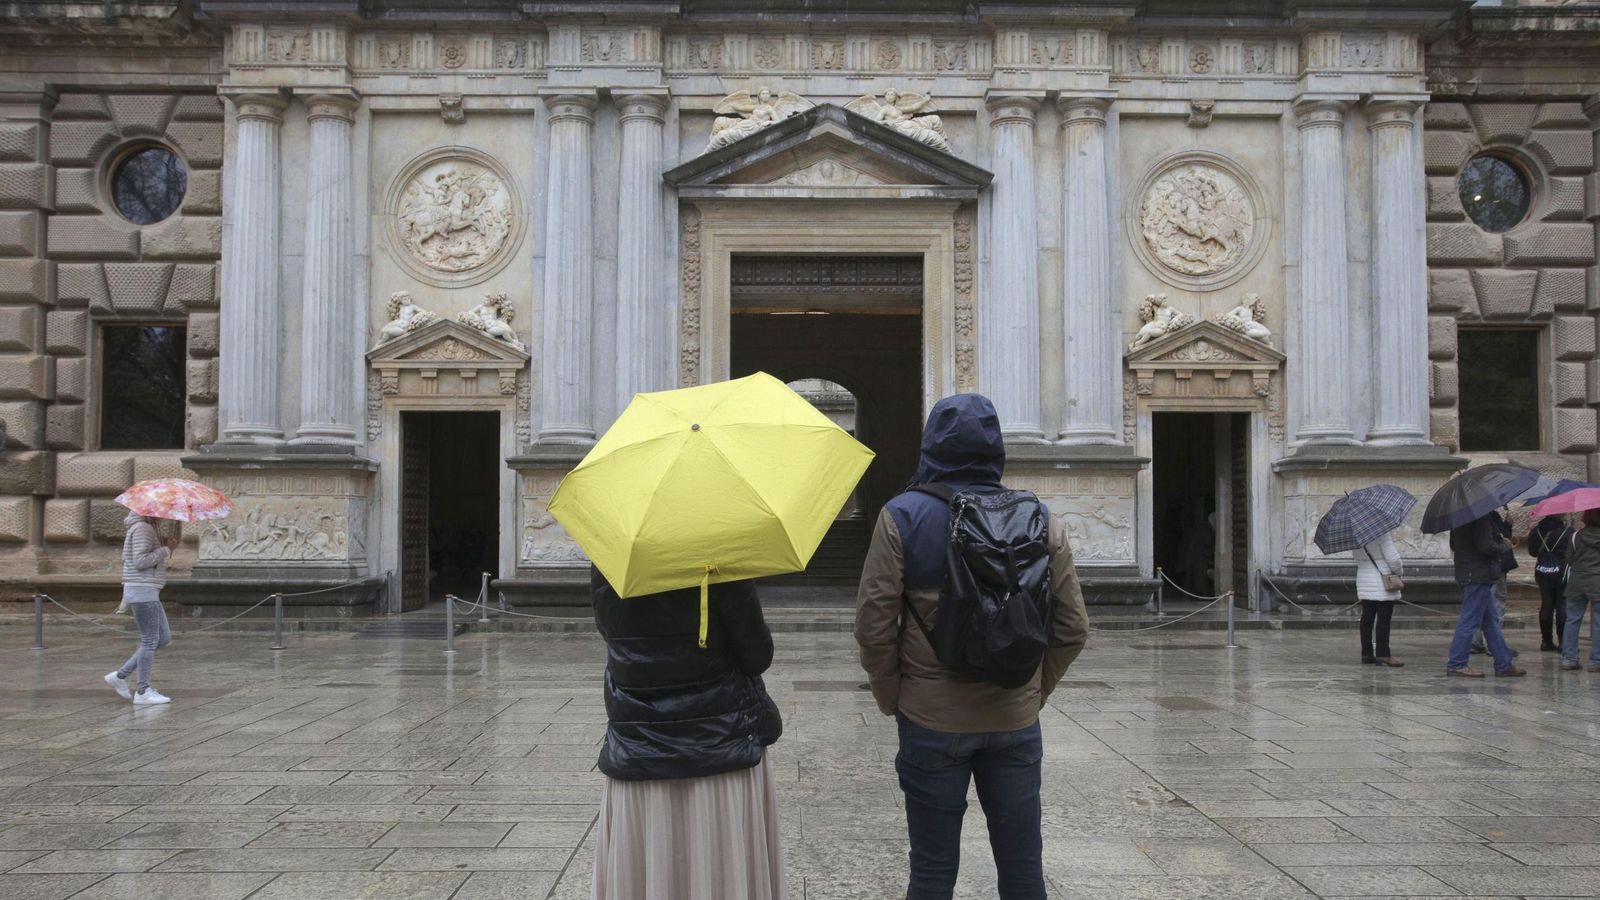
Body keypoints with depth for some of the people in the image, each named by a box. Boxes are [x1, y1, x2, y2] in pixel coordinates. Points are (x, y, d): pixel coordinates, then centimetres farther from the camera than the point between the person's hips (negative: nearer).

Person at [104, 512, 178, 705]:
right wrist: (166, 550, -17)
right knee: (150, 640, -4)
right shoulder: (142, 528, -14)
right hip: (142, 590, -10)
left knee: (164, 638, 12)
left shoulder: (148, 528, 17)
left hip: (148, 592, 10)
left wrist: (167, 548, 9)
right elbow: (140, 561, -22)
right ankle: (143, 692, 3)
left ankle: (120, 676, 14)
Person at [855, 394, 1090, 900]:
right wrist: (1034, 691, 13)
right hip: (1016, 722, 2)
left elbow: (874, 624, -10)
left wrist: (891, 698, 4)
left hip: (932, 722, -2)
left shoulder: (903, 517, -8)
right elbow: (1073, 629, 2)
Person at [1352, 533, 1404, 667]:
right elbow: (1392, 558, -16)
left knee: (1367, 616, 10)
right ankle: (1383, 654, -3)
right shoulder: (1382, 534, -19)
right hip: (1382, 581, -7)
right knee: (1384, 618, -3)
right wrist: (1399, 571, 2)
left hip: (1363, 580, 7)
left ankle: (1366, 653, 14)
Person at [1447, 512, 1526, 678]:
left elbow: (1453, 545, 18)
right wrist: (1505, 546, -3)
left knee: (1491, 621, 14)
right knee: (1470, 621, -4)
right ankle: (1456, 664, -1)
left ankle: (1504, 664, 20)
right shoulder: (1481, 517, -18)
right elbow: (1485, 546, -24)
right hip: (1478, 575, -10)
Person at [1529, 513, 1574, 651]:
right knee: (1562, 607, 1)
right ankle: (1563, 642, 1)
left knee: (1546, 606, 11)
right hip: (1561, 573, -4)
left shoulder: (1538, 530, 2)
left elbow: (1532, 552, 10)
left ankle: (1546, 641, 14)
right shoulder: (1568, 531, -13)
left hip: (1542, 573, 4)